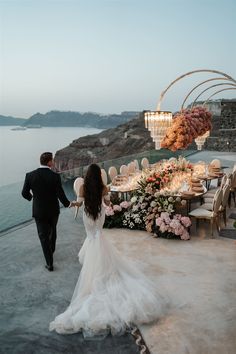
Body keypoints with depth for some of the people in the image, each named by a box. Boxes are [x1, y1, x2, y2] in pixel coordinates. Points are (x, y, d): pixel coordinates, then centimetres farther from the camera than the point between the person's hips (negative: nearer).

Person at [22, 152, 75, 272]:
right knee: (52, 231, 26)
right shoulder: (55, 176, -16)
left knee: (43, 236, 7)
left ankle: (49, 263, 8)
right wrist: (68, 204, 4)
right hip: (53, 210, 1)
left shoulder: (30, 175, -12)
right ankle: (51, 250, 48)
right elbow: (60, 194, -16)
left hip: (39, 211, 0)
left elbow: (24, 193, -4)